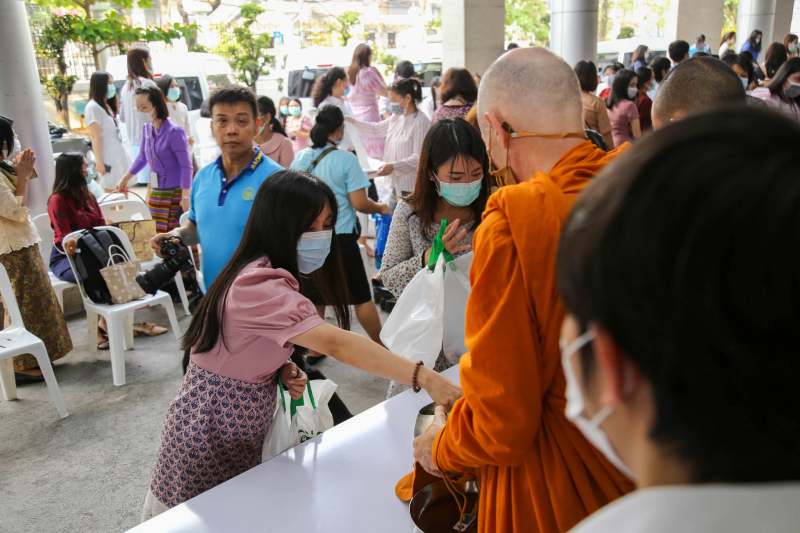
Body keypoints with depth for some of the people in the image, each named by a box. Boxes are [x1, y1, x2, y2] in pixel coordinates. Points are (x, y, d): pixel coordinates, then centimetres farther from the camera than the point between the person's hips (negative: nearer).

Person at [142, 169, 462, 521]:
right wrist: (425, 378, -45)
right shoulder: (259, 287, -30)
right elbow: (335, 343, -41)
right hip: (214, 424, -8)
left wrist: (282, 369, -8)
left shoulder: (266, 275, 2)